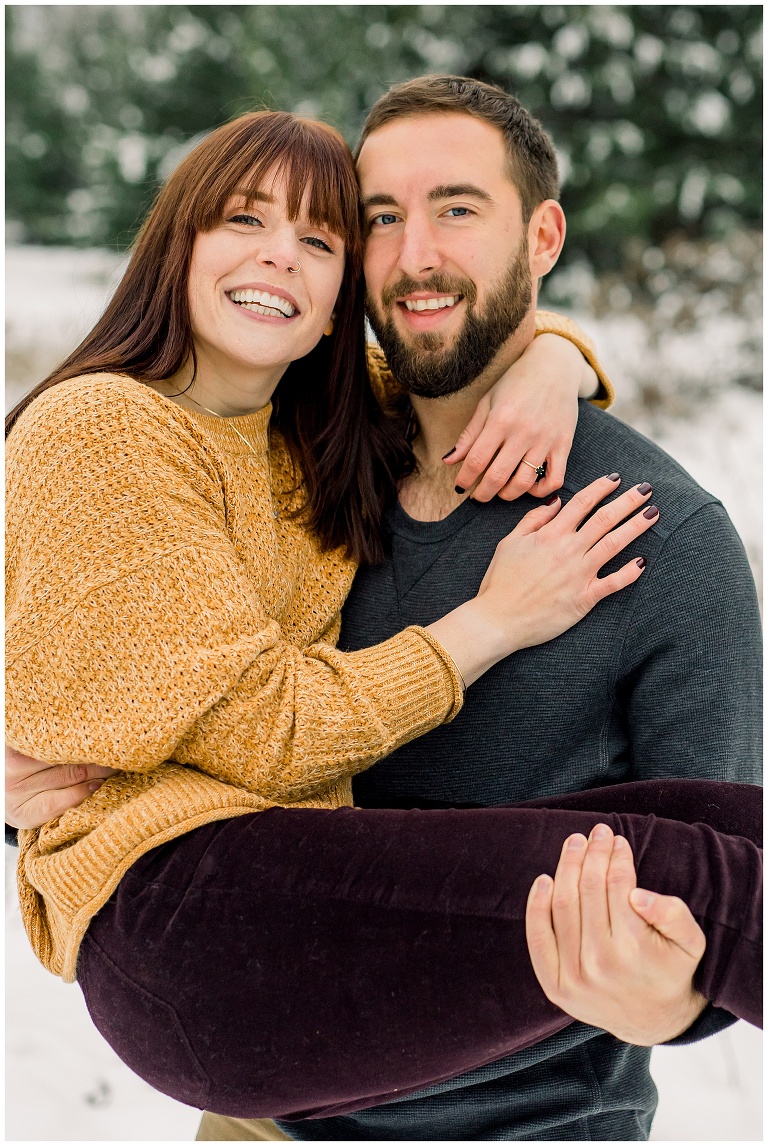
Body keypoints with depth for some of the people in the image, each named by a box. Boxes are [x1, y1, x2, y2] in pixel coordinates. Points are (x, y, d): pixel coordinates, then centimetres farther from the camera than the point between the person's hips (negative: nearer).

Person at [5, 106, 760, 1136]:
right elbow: (263, 737, -9)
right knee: (667, 870, -27)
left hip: (306, 861, 8)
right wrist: (497, 619, -6)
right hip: (168, 892, -8)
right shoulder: (99, 429, -5)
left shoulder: (314, 434, 18)